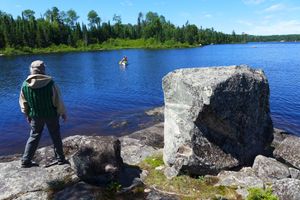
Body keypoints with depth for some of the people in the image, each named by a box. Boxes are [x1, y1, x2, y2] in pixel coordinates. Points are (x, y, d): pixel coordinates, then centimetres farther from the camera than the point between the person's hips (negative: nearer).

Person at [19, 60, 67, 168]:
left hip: (35, 116, 2)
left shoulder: (25, 85, -8)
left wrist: (27, 115, 18)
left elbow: (23, 103, 3)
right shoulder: (50, 83, -18)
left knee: (34, 137, 18)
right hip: (51, 114, -2)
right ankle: (60, 159, 22)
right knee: (56, 137, 13)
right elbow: (58, 100, -12)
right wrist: (63, 113, 2)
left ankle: (26, 160, 19)